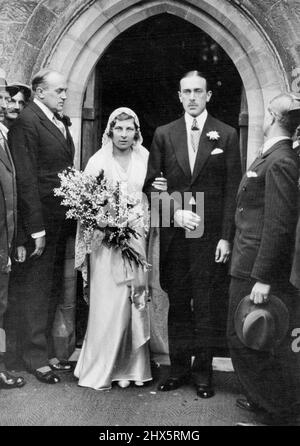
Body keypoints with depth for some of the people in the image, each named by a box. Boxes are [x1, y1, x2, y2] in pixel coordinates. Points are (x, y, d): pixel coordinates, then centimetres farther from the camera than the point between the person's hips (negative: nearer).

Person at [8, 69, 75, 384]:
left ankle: (48, 352, 26)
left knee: (51, 289, 14)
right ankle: (36, 358, 16)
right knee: (36, 290, 3)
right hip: (42, 219, -8)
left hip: (63, 220, 8)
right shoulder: (26, 121, -9)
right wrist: (36, 228, -17)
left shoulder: (60, 122, 16)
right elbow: (26, 178, -15)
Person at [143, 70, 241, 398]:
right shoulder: (164, 134, 8)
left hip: (210, 234, -2)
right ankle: (178, 367, 23)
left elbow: (232, 189, -1)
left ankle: (203, 372, 18)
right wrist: (175, 211, -9)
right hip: (173, 234, 2)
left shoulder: (226, 135, 3)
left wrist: (226, 237, -8)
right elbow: (150, 184, 7)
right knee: (177, 304, 10)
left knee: (205, 305, 3)